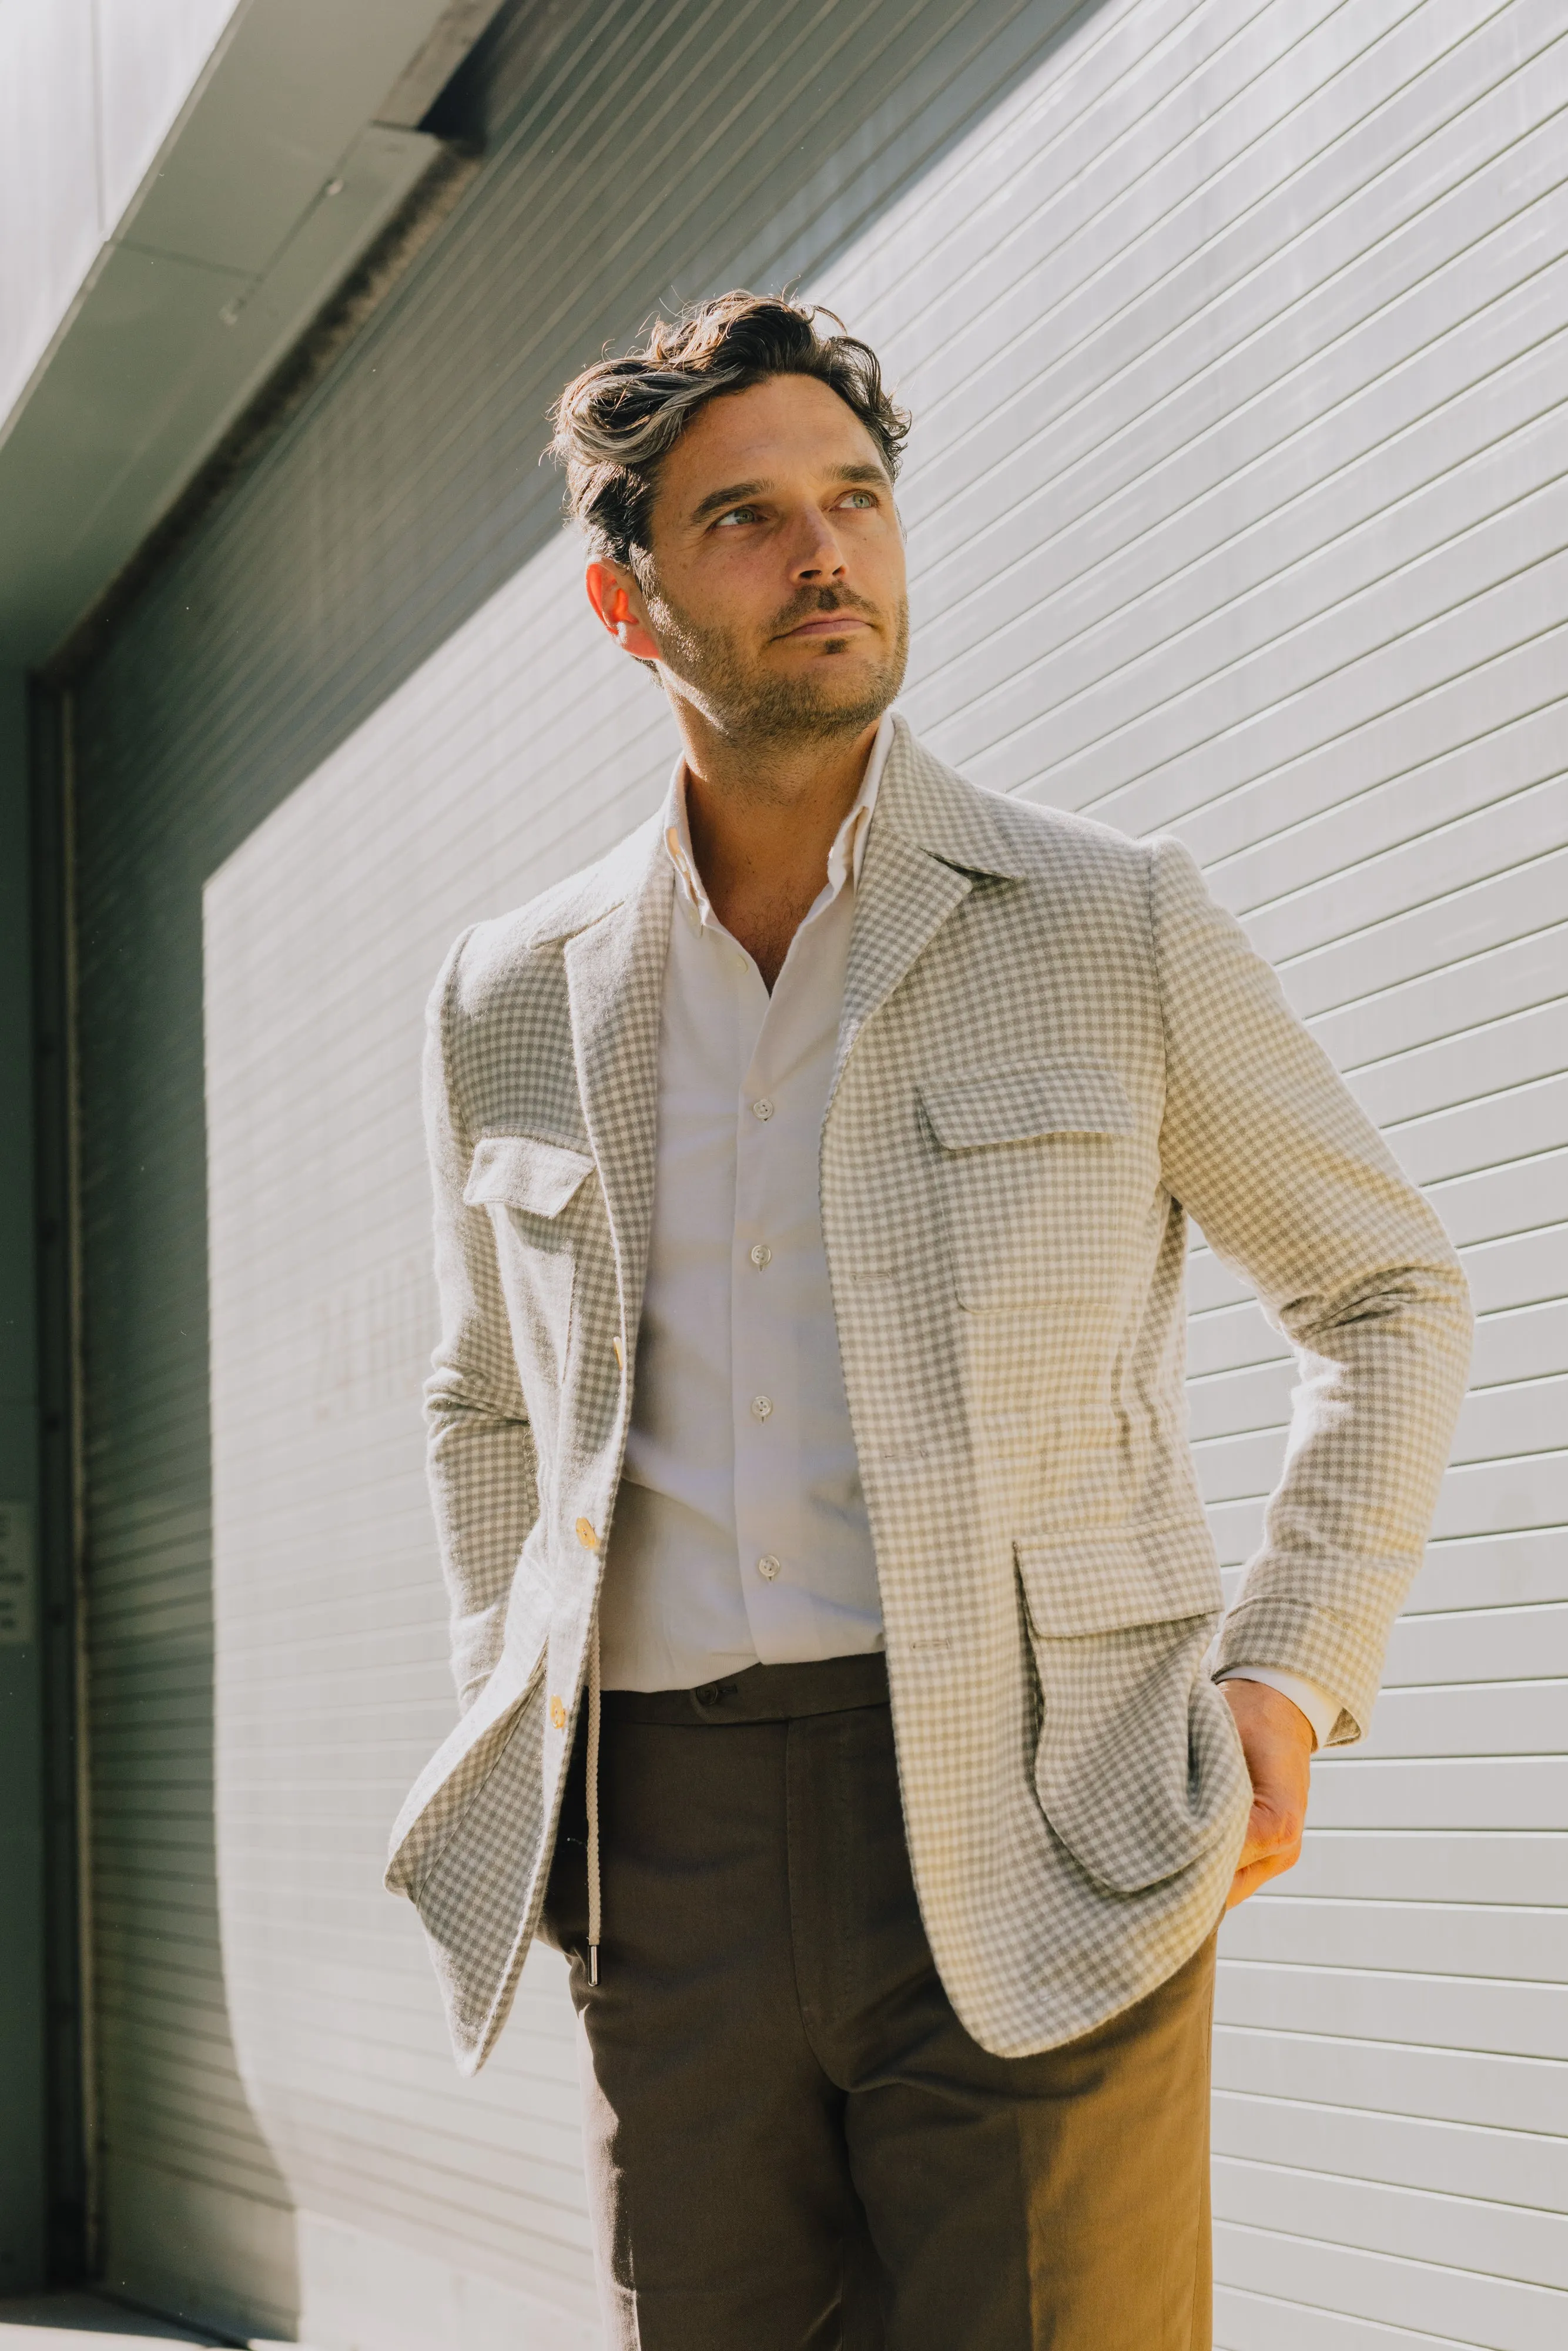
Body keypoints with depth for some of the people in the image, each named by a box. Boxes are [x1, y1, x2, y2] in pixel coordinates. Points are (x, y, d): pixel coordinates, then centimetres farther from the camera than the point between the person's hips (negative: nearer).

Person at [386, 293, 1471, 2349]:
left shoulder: (1117, 926, 0)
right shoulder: (516, 1007, 10)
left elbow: (1390, 1294, 10)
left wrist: (1289, 1674, -3)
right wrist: (514, 1756, 12)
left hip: (1033, 1843, -3)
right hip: (670, 1856, 3)